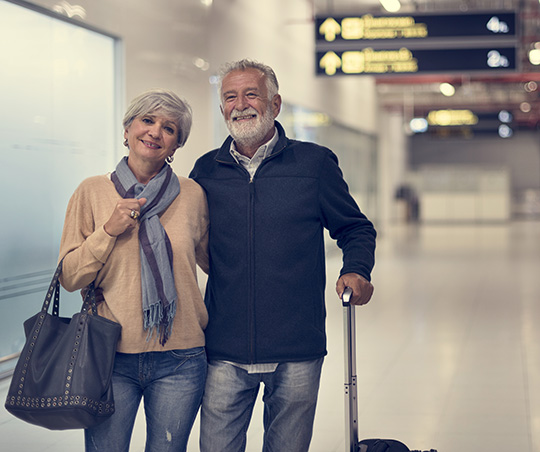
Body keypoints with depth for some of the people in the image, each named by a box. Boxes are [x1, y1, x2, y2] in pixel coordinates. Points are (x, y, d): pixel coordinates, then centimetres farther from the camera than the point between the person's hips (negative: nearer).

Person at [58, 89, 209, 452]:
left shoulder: (192, 194, 3)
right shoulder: (93, 191, 2)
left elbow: (211, 260, 18)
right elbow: (70, 278, -2)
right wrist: (109, 230, -12)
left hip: (179, 360, 1)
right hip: (111, 357, -1)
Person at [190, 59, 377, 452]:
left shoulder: (315, 163, 3)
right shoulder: (206, 171, 8)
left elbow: (355, 229, 10)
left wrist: (356, 272, -8)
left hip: (297, 353, -1)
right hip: (225, 352, 1)